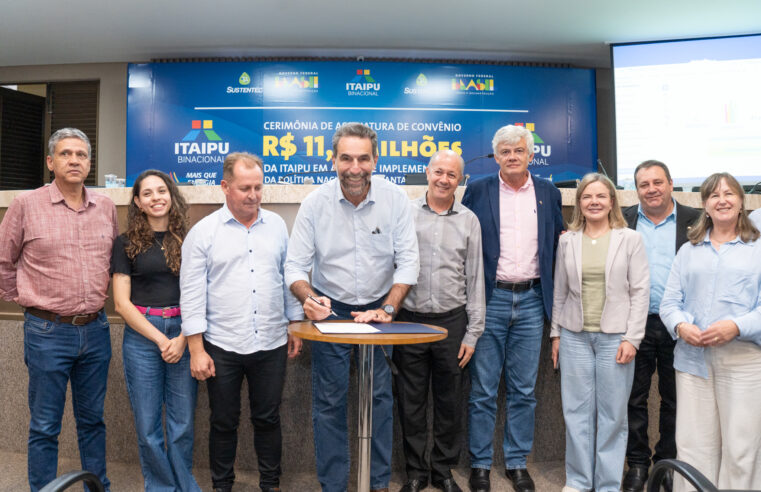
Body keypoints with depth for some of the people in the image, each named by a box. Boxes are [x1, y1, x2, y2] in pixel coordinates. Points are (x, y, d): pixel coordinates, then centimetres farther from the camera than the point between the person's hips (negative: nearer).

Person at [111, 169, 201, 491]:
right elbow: (122, 302, 0)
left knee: (182, 424, 5)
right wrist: (160, 339, -8)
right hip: (141, 335, 0)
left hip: (184, 335, 1)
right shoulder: (127, 244, 4)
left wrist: (183, 339, -9)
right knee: (148, 426, 5)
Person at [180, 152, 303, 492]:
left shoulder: (277, 225, 5)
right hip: (222, 347, -2)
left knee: (268, 419, 13)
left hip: (271, 345, 2)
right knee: (223, 422, 13)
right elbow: (192, 294, -6)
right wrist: (196, 349, -9)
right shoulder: (203, 232, -4)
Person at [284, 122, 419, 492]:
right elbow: (295, 266, -9)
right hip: (330, 309, 0)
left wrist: (388, 310, -17)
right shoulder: (315, 202, -12)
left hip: (378, 308, 1)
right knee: (329, 402, 6)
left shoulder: (395, 198, -12)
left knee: (381, 398, 7)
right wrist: (309, 299, -27)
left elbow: (408, 261, -8)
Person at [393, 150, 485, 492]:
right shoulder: (405, 214, 2)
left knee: (449, 402, 11)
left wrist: (472, 333, 2)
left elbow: (475, 279, 5)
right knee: (411, 402, 9)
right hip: (410, 319, 0)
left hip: (451, 321, 1)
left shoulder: (469, 221, 5)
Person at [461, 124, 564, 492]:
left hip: (531, 300, 3)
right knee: (483, 390, 5)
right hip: (490, 300, -2)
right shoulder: (477, 191, 2)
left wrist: (553, 297, 4)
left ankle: (517, 462, 25)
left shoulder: (549, 193, 10)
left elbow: (558, 244, 14)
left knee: (524, 390, 10)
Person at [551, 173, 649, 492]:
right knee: (577, 411, 7)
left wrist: (632, 338, -7)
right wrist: (556, 333, 8)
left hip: (615, 336, -2)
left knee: (613, 415, 6)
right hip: (575, 335, 2)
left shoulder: (630, 239, 1)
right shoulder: (567, 241, 7)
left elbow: (640, 291, -2)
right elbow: (559, 291, 10)